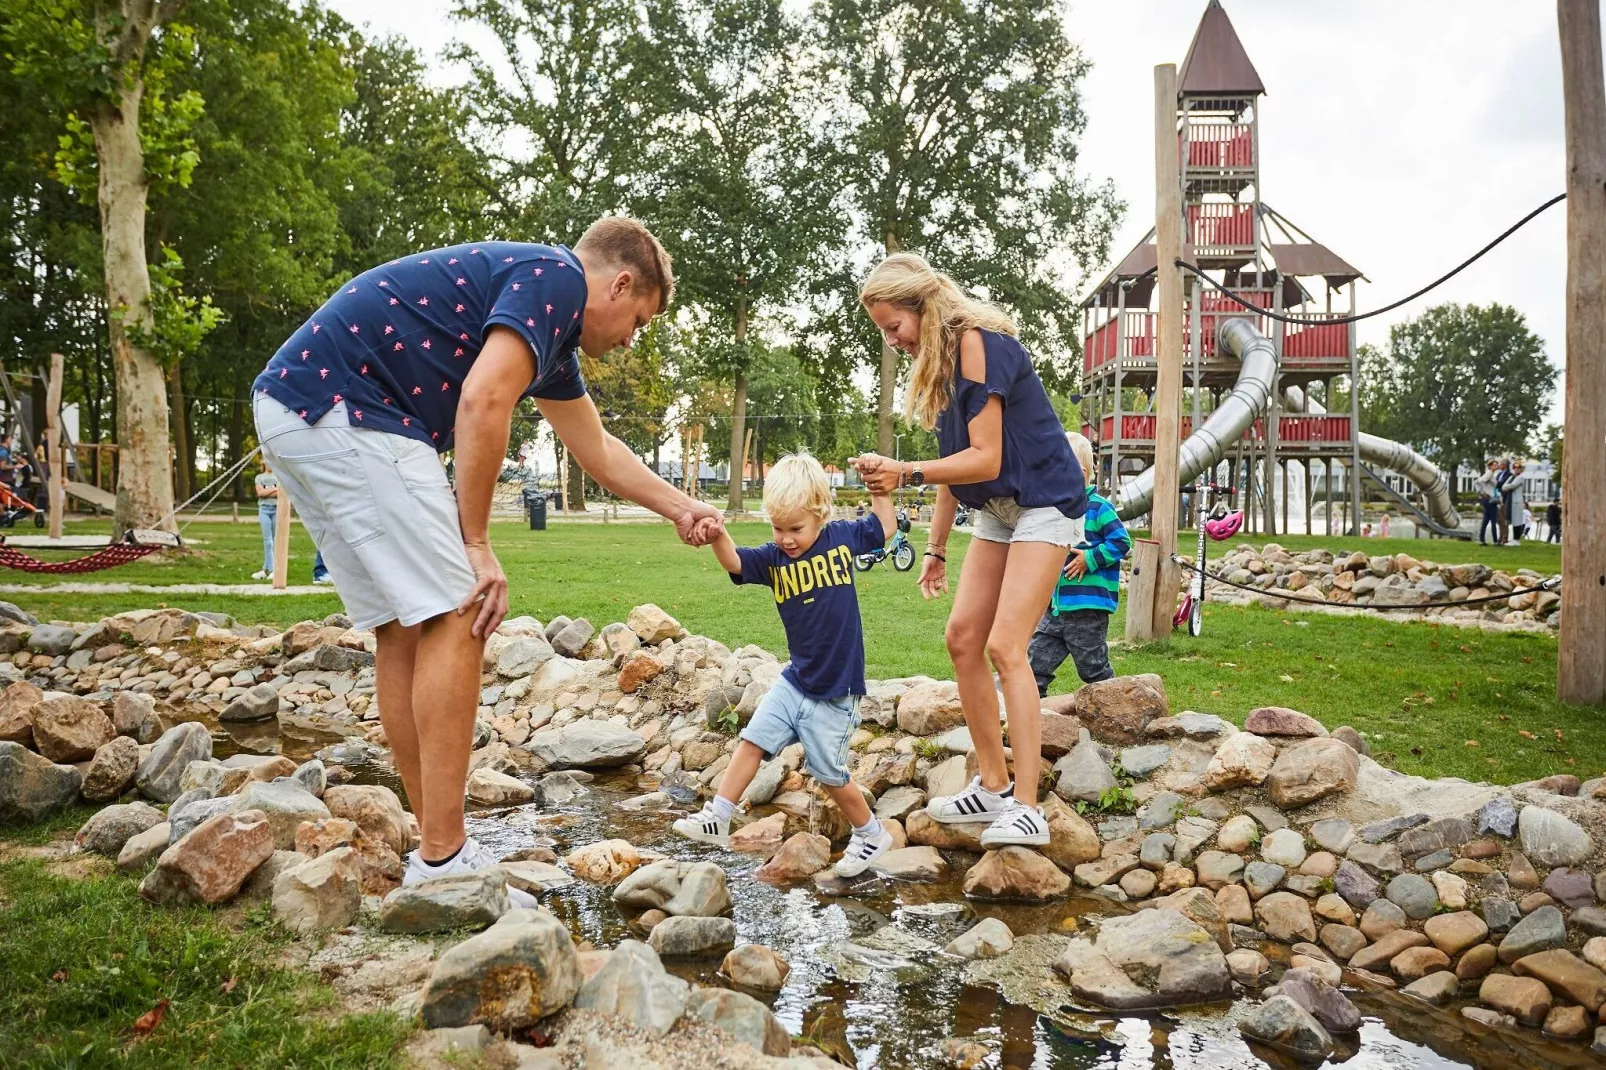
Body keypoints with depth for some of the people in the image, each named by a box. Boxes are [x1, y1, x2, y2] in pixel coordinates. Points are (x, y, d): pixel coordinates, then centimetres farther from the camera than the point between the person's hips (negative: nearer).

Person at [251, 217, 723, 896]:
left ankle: (436, 852, 18)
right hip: (341, 407, -10)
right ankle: (442, 864, -4)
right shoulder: (558, 278, -6)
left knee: (403, 627, 11)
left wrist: (682, 510, 39)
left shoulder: (551, 332, 24)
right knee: (456, 618, -9)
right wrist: (477, 544, -12)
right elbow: (483, 401, -19)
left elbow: (597, 449, 34)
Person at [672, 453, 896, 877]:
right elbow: (733, 561, -21)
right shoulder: (772, 557, -3)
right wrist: (716, 535, -40)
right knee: (752, 740, 1)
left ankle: (871, 834, 25)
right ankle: (717, 818, 14)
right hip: (794, 680, 4)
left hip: (835, 690, -3)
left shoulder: (842, 537, -6)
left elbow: (885, 527, 12)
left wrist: (880, 486, -1)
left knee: (828, 773, 4)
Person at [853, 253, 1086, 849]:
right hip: (995, 511, 9)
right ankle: (993, 787, 13)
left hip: (1044, 504, -9)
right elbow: (954, 463, 12)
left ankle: (1025, 809, -13)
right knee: (962, 638, 4)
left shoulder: (978, 344, -19)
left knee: (1005, 646, -17)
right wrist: (936, 547, 13)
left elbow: (985, 459, -24)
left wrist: (904, 474, -32)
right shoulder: (938, 361, 9)